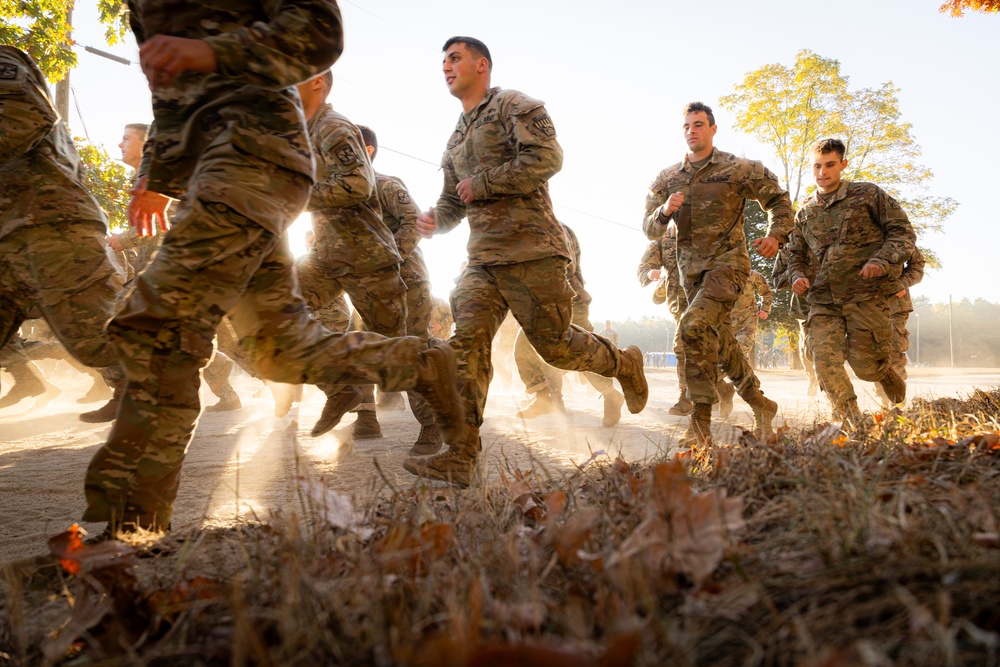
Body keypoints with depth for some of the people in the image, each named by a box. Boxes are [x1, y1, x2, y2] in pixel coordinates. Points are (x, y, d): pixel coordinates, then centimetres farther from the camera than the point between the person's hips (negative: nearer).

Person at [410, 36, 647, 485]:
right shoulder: (457, 137, 24)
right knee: (467, 342, -8)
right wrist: (436, 220, 3)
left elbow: (547, 157, -17)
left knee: (555, 346, -2)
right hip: (482, 259, 7)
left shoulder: (514, 106, 0)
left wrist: (482, 183, -12)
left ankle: (624, 364, 28)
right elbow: (453, 199, 27)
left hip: (530, 250, -7)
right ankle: (458, 457, -11)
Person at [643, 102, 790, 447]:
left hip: (728, 262, -5)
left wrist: (776, 236, -9)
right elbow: (649, 230, 7)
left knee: (695, 325, -25)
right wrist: (665, 211, -14)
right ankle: (760, 404, 28)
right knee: (721, 339, 10)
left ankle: (701, 421, -19)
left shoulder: (738, 169, -2)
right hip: (691, 269, 6)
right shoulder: (666, 179, 9)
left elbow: (778, 199, 7)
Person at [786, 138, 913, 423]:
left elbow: (903, 233, 2)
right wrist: (797, 277, 0)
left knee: (865, 366, -2)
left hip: (865, 295, -3)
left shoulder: (869, 195, 4)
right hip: (823, 298, 3)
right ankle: (851, 422, -1)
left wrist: (881, 261, -16)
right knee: (825, 360, -13)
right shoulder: (805, 212, 16)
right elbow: (796, 254, 22)